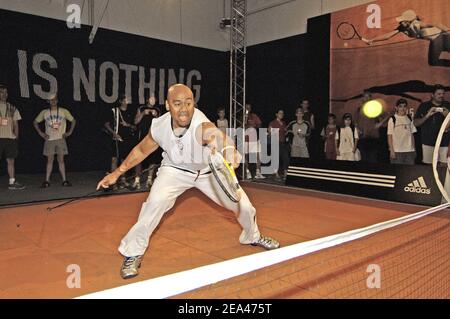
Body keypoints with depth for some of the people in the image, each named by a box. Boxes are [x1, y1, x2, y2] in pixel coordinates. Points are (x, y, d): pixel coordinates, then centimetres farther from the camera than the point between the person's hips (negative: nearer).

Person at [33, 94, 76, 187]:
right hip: (49, 139, 1)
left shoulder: (64, 111, 2)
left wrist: (69, 132, 2)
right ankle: (47, 181, 3)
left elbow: (73, 121, 10)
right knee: (50, 160, 0)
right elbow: (35, 122, 15)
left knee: (61, 160, 0)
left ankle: (64, 180, 1)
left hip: (61, 139, -1)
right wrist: (41, 133, 5)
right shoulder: (44, 112, 5)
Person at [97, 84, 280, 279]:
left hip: (209, 170, 0)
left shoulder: (202, 126, -38)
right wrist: (117, 173, -1)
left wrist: (227, 149, -85)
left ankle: (252, 237, 36)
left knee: (244, 206, -1)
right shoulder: (159, 127, -25)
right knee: (156, 202, -27)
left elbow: (219, 136, -62)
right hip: (175, 170, 1)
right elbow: (141, 150, -4)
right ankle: (132, 253, -4)